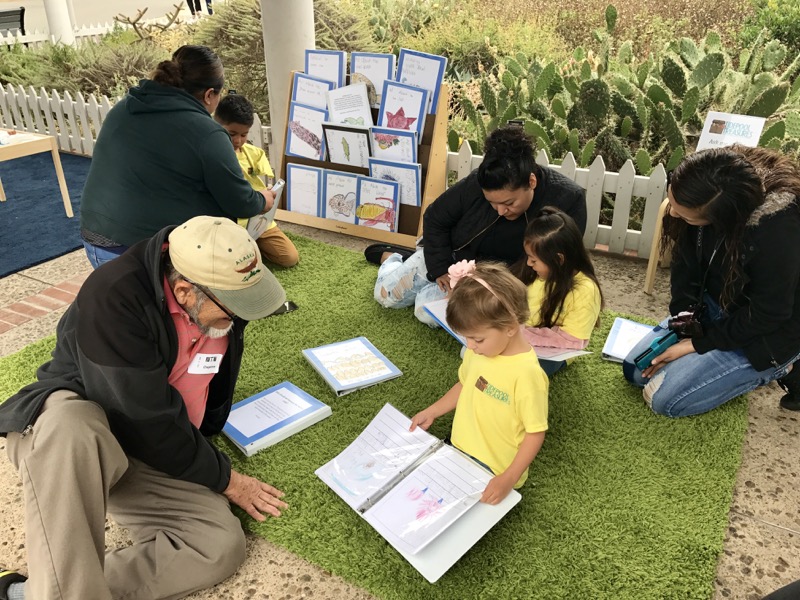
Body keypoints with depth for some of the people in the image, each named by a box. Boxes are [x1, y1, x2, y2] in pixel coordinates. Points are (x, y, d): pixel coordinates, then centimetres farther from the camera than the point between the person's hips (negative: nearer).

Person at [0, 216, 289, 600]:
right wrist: (223, 479, -14)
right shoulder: (114, 298, -28)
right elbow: (151, 422, -25)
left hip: (156, 449, 6)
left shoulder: (223, 301, -7)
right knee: (70, 430, -43)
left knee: (222, 544, -17)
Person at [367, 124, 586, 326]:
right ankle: (390, 257, 34)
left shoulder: (568, 200, -29)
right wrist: (440, 269, -16)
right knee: (386, 294, -1)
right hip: (453, 258, 1)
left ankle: (402, 259, 11)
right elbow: (435, 219, -9)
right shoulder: (476, 184, -26)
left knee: (428, 309, -21)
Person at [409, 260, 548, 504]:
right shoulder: (479, 351, -6)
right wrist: (432, 412, 8)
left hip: (492, 472, -6)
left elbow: (535, 433, -21)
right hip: (459, 449, 7)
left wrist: (509, 479, -25)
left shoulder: (527, 373, -28)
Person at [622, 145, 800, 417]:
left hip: (765, 334, -6)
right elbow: (685, 267, -7)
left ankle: (775, 366, 4)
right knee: (635, 371, 4)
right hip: (710, 308, 7)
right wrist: (683, 329, -14)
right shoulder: (702, 194, -18)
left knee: (664, 398, -13)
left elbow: (767, 315, -24)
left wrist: (697, 344, -18)